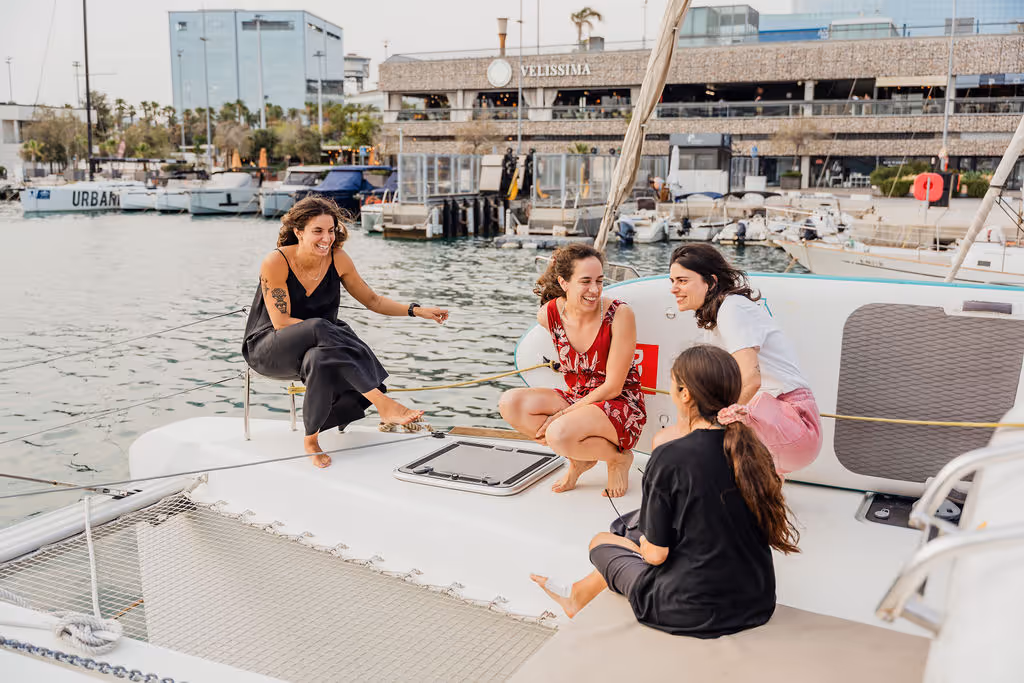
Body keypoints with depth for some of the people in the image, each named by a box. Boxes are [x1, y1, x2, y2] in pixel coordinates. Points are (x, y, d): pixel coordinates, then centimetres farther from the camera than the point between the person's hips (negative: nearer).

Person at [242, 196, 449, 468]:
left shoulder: (338, 260, -3)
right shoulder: (275, 263, -17)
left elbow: (373, 300, 6)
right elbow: (281, 323, -17)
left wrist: (416, 310, -7)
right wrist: (322, 330, -27)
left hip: (317, 346, 5)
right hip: (268, 348, -4)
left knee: (321, 360, -35)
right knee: (319, 329, -37)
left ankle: (312, 439, -14)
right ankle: (383, 404, -41)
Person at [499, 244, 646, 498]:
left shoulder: (619, 314, -19)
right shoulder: (548, 315, -7)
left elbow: (612, 387, -17)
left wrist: (561, 415, -19)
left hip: (621, 408, -5)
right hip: (577, 398, 6)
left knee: (559, 434, -34)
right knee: (510, 403, -17)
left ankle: (617, 457, -2)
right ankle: (579, 458, -2)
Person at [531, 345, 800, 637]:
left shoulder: (670, 458, -20)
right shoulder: (754, 450, -3)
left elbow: (656, 553, -16)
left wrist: (642, 542, 9)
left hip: (691, 614, -6)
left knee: (601, 542, 18)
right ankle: (579, 593, 47)